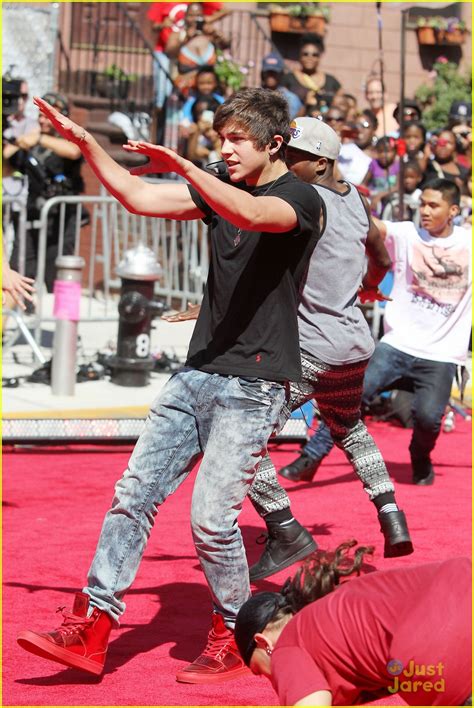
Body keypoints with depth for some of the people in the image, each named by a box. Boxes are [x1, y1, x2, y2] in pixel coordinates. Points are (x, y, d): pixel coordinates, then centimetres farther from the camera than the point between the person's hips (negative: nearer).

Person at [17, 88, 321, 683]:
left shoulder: (300, 199, -9)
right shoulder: (219, 189, 13)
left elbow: (253, 214, -31)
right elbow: (137, 197, 10)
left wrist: (180, 164, -38)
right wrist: (86, 143, 0)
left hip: (254, 386, -7)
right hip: (198, 372, 7)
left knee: (211, 516, -11)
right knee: (134, 493, 1)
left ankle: (236, 639, 9)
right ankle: (90, 630, 4)